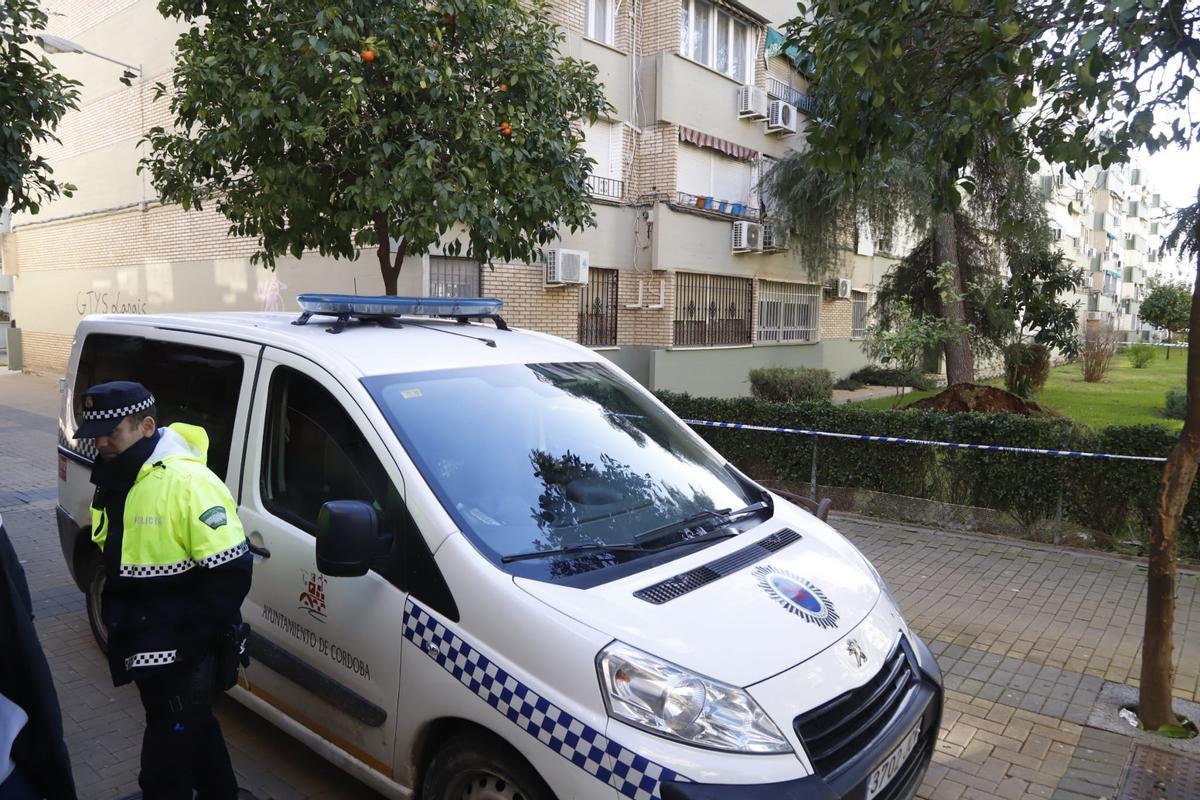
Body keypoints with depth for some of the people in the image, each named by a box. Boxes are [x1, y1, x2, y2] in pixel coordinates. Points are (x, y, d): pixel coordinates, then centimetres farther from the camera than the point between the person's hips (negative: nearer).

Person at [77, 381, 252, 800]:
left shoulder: (189, 483, -24)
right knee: (196, 733, 25)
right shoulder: (115, 479, 4)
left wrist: (191, 641, -21)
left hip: (182, 654, -8)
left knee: (168, 762, 4)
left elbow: (231, 572, -24)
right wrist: (118, 622, 12)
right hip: (144, 647, 9)